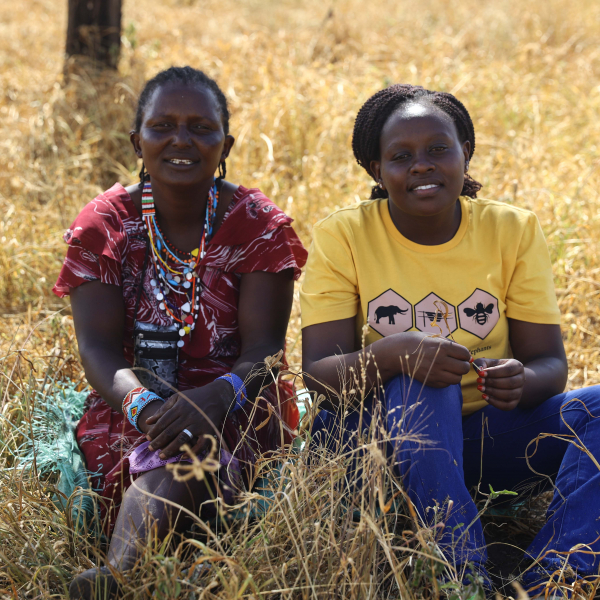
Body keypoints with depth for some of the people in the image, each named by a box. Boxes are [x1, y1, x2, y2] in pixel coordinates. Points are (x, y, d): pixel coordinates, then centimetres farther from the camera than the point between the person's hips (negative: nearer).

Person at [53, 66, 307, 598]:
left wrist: (219, 396, -32)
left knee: (187, 451, -38)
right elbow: (98, 346, -6)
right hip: (131, 405, 3)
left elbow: (263, 345, -8)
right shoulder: (102, 225, 4)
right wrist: (143, 406, -29)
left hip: (234, 409, -3)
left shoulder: (260, 225, 1)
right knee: (173, 443, -35)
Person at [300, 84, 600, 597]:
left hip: (483, 435, 3)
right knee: (422, 389, -35)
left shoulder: (514, 231, 0)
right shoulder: (342, 236, -6)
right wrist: (390, 354, -35)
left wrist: (522, 382, -28)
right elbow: (318, 371, -13)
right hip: (378, 438, -2)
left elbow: (550, 362, -2)